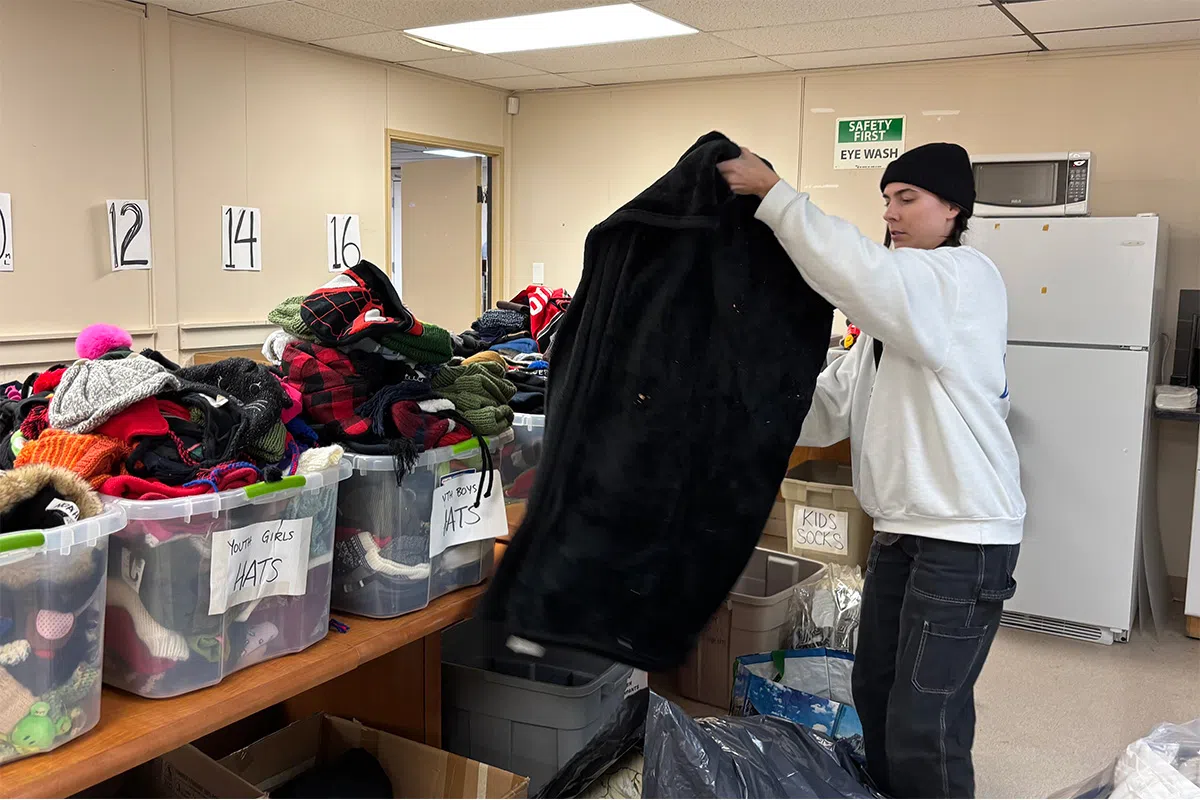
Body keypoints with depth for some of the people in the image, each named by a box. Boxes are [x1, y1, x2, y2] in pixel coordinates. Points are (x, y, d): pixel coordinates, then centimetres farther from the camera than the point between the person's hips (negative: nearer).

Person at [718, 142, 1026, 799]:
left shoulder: (967, 276, -11)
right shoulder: (892, 314, 18)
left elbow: (859, 271, -30)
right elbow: (826, 407, 13)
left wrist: (772, 192, -24)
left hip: (965, 537, -9)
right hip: (900, 529, 9)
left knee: (923, 731, -7)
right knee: (874, 694, 18)